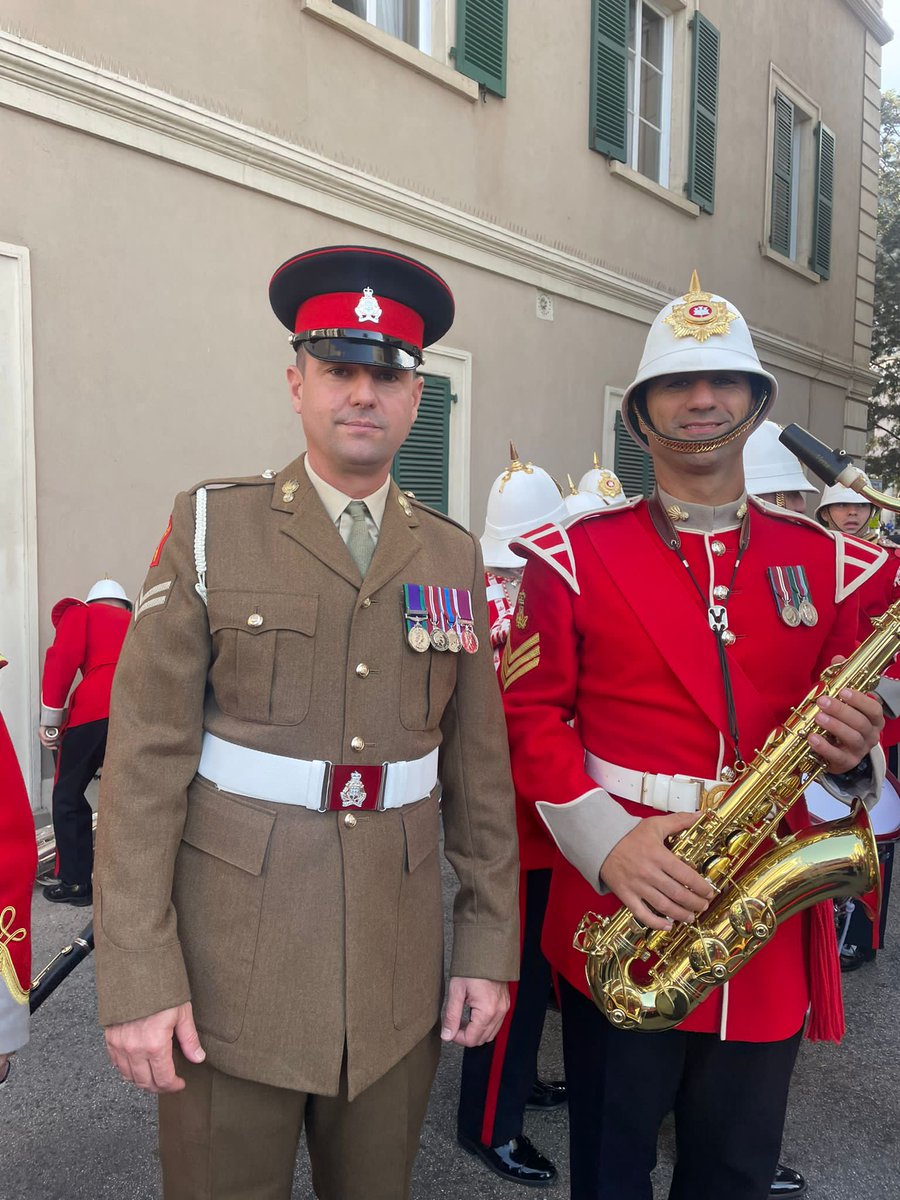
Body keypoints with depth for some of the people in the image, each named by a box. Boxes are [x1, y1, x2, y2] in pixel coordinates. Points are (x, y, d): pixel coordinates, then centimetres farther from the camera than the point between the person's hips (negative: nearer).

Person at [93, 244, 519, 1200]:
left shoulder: (454, 556, 4)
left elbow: (480, 770, 6)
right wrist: (137, 978, -10)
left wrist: (489, 943, 5)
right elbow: (145, 761, -8)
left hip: (398, 974, 3)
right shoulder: (211, 529, -5)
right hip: (230, 970, -2)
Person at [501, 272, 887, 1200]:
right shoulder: (575, 557, -4)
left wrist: (853, 755, -13)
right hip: (617, 914, -2)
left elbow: (859, 717, 11)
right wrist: (605, 843, -19)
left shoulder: (825, 562, 5)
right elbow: (532, 714, -6)